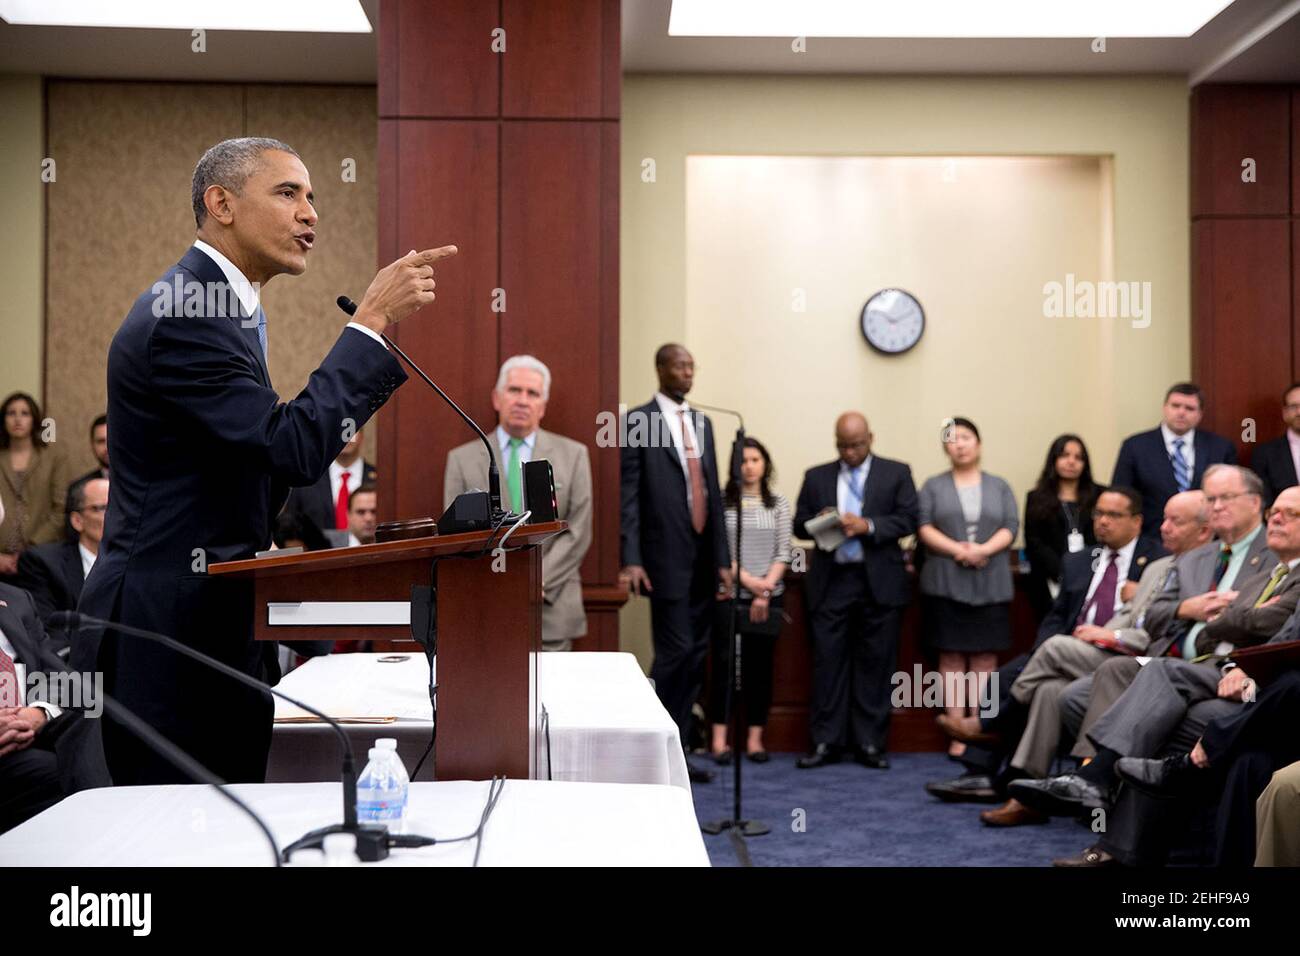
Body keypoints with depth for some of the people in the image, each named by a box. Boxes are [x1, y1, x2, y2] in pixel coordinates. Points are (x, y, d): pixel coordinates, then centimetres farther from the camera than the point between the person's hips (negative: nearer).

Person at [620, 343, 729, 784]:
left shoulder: (702, 422, 15)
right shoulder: (638, 420, -4)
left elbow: (713, 492, 15)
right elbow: (628, 494, -9)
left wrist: (722, 557, 12)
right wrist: (631, 559, -15)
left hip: (704, 558, 7)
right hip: (667, 557, -7)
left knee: (695, 656, 8)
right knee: (674, 653, -8)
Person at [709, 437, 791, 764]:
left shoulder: (779, 504, 8)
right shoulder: (722, 502, 1)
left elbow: (783, 551, 4)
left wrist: (766, 587, -8)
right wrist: (748, 581, -12)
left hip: (769, 597, 2)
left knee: (760, 666, 4)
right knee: (724, 664, -2)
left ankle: (755, 738, 10)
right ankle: (720, 739, 3)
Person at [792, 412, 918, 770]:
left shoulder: (896, 473, 8)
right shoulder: (816, 476, 14)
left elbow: (907, 519, -1)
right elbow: (799, 524, 11)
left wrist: (868, 525, -15)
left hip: (879, 583, -1)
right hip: (830, 582, 1)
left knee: (875, 664, 2)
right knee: (828, 662, 0)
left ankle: (870, 743, 8)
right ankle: (826, 741, 4)